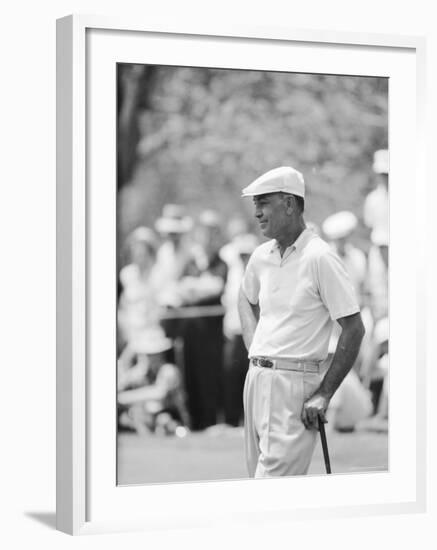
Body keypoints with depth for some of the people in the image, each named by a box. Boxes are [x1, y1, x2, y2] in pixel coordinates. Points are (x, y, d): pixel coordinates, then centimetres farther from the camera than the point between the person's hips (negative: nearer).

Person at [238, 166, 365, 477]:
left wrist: (324, 394, -12)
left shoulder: (319, 258, -11)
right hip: (256, 377, 8)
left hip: (293, 381, -8)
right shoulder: (262, 256, 10)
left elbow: (354, 328, -11)